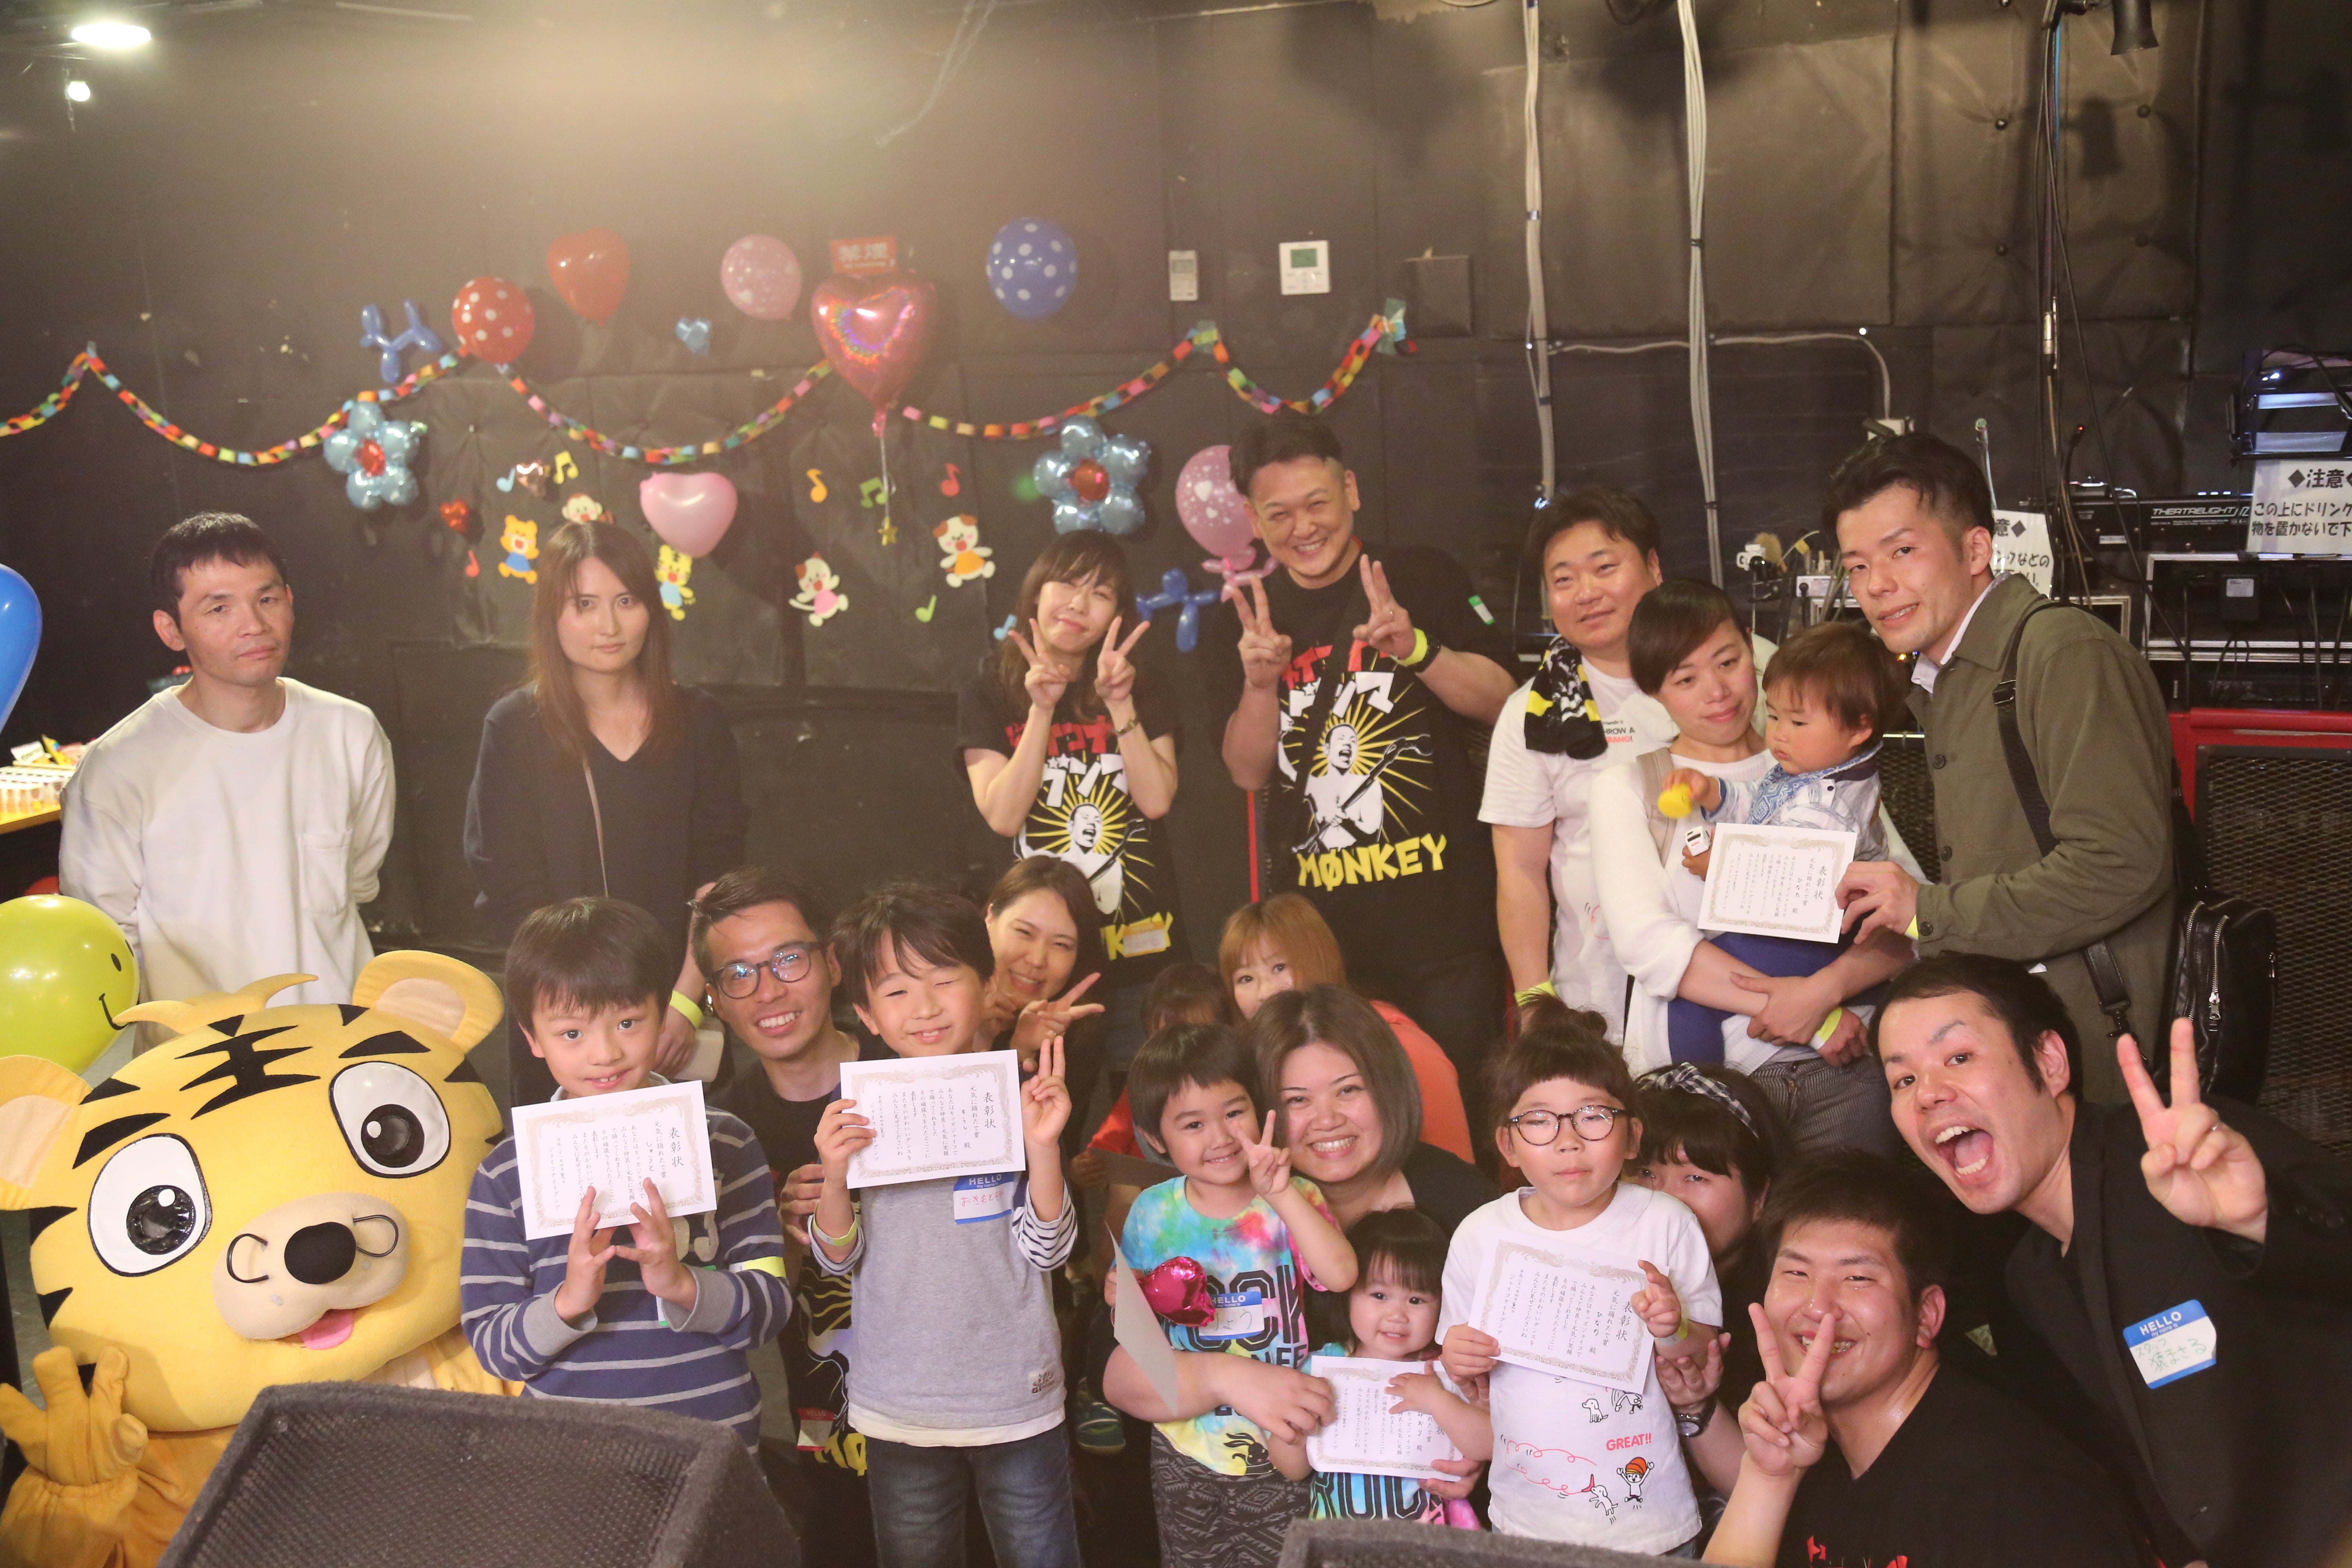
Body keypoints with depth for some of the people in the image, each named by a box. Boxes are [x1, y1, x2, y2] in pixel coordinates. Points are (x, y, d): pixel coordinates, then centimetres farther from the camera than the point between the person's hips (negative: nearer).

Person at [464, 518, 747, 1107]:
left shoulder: (697, 722, 1)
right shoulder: (515, 730, -5)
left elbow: (718, 881, -1)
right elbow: (514, 902, -8)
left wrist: (686, 1004, -13)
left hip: (679, 1020, 1)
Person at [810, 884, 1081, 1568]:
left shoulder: (1020, 1102, -8)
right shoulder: (857, 1115, -3)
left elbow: (1046, 1251, -10)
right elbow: (838, 1259, -1)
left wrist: (1043, 1147, -25)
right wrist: (835, 1177, -19)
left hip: (1017, 1404, -2)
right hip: (899, 1409, 2)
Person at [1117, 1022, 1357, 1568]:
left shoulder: (1291, 1200, -10)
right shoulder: (1153, 1213, -3)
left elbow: (1341, 1275, -29)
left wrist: (1281, 1195, -32)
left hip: (1279, 1445, -2)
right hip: (1186, 1446, 2)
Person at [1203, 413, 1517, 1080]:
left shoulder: (1421, 577, 1)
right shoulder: (1245, 623, 8)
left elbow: (1500, 700, -3)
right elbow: (1249, 772, 5)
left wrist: (1416, 648, -20)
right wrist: (1259, 683, -13)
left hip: (1442, 911, -2)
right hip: (1320, 924, 3)